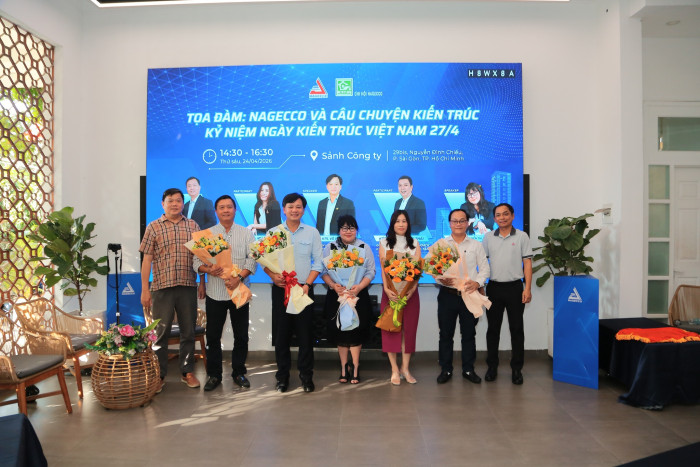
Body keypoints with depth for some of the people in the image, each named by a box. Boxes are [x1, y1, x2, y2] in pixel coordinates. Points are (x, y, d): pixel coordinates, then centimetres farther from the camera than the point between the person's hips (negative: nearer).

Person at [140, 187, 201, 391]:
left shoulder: (193, 226, 8)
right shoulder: (154, 227, 3)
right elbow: (147, 260, 1)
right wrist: (145, 289, -3)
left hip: (188, 286, 2)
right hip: (162, 286, -2)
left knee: (188, 331, 9)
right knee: (161, 332, 5)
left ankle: (187, 372, 21)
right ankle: (159, 375, 17)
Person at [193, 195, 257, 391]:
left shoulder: (246, 233, 6)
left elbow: (252, 260, -3)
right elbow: (197, 261, 3)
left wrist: (239, 277, -17)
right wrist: (208, 269, -19)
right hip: (215, 293, 1)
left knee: (241, 335, 7)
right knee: (213, 336, 6)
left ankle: (239, 372, 22)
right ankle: (213, 374, 20)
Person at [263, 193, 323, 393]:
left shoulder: (312, 232, 6)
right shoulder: (273, 232, 7)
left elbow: (318, 262, 3)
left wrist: (307, 284, -8)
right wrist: (273, 275, -14)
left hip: (304, 289, 0)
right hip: (280, 289, 1)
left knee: (305, 333, 2)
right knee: (281, 333, 5)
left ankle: (306, 376, 15)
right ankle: (282, 376, 18)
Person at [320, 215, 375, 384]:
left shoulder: (364, 248, 6)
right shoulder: (330, 248, 7)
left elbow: (371, 271, 1)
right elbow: (323, 271, 2)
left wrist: (360, 286, -15)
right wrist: (333, 285, -16)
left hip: (359, 295, -1)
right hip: (336, 296, 1)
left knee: (356, 331, -2)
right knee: (340, 332, 5)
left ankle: (354, 366, 9)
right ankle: (344, 366, 17)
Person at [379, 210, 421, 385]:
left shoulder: (414, 243, 11)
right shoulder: (384, 243, 8)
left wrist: (412, 289, -15)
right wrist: (387, 289, -16)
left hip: (410, 291, 1)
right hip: (390, 291, -1)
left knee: (409, 328, 1)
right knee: (391, 328, -3)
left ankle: (405, 368, 11)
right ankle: (394, 370, 4)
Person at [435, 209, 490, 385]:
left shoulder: (476, 245, 9)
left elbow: (485, 269, 6)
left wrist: (477, 282, -14)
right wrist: (440, 278, -18)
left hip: (470, 295, 1)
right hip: (447, 295, 0)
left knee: (469, 334, 8)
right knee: (446, 334, 5)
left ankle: (468, 369, 22)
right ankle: (445, 370, 17)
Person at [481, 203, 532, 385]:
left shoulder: (522, 237, 1)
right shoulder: (488, 238, 7)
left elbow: (527, 263, -1)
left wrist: (528, 288, -8)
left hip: (515, 287, -2)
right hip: (494, 287, 2)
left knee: (517, 329, 4)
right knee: (493, 328, 7)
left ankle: (516, 369, 14)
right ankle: (492, 367, 18)